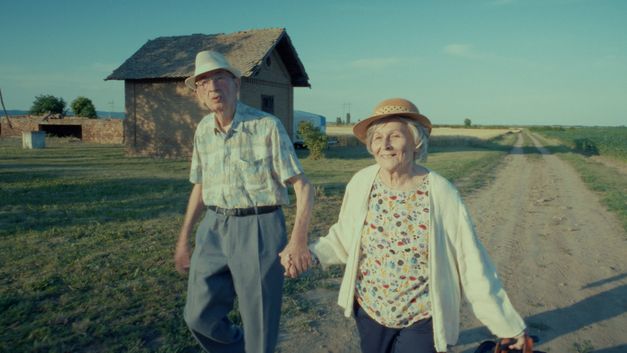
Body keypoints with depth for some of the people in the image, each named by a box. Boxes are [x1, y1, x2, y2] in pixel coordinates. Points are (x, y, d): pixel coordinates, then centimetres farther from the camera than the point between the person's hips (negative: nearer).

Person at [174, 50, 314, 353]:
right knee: (199, 316, 9)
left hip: (259, 229, -5)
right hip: (214, 229, 6)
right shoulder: (203, 130, 8)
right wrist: (183, 238, 19)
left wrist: (298, 241, -25)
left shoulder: (267, 126, -10)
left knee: (259, 322, 4)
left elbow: (303, 186, -12)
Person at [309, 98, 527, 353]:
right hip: (369, 312, 3)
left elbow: (473, 266, -12)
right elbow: (343, 237, 4)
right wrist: (310, 253, -11)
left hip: (423, 321, -3)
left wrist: (508, 325, -8)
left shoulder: (442, 194, -17)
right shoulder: (361, 183, -9)